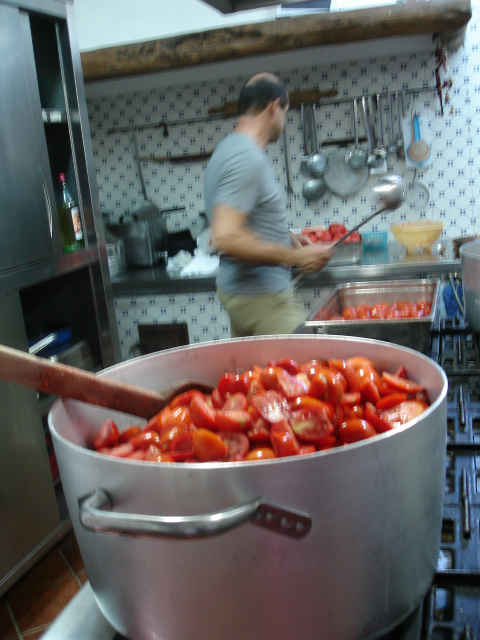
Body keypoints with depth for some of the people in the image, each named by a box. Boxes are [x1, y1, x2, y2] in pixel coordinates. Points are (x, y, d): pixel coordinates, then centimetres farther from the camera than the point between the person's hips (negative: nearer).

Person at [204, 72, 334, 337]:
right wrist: (295, 257, -22)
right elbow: (226, 238, -29)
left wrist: (287, 239, 17)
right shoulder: (248, 158, -19)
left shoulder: (229, 147, 12)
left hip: (238, 289, 10)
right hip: (261, 296, -10)